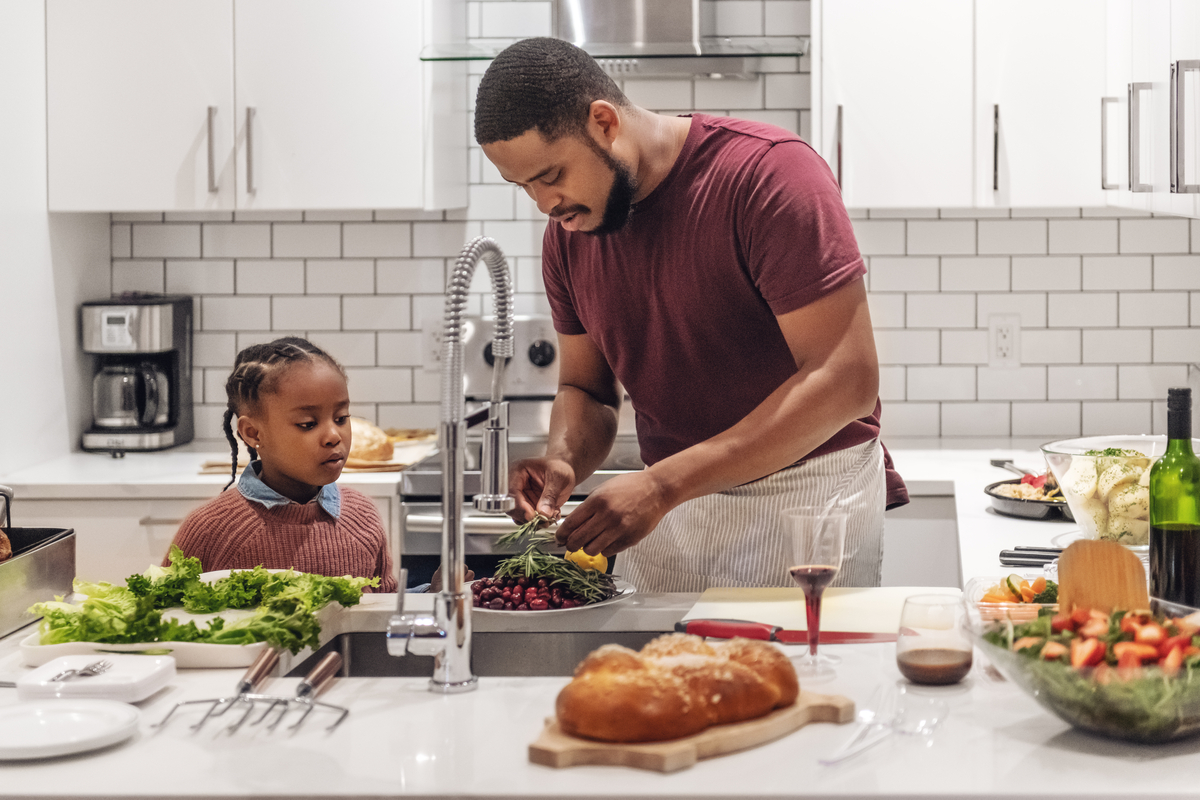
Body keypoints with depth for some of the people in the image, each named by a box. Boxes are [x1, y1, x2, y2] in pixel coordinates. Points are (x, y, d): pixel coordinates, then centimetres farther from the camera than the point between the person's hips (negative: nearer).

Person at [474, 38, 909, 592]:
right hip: (666, 501, 5)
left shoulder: (766, 171, -19)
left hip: (806, 497, -5)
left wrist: (662, 484, -28)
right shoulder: (566, 234, 3)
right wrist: (564, 460, -13)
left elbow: (846, 379, -24)